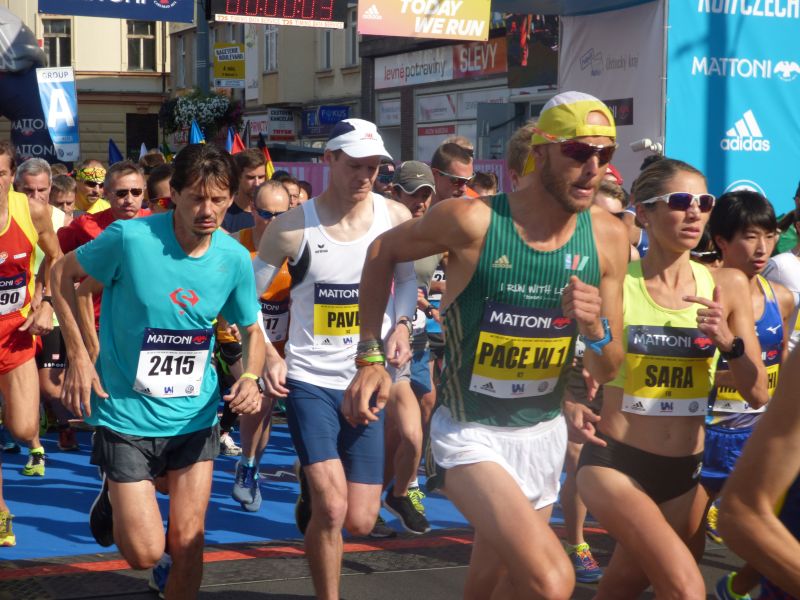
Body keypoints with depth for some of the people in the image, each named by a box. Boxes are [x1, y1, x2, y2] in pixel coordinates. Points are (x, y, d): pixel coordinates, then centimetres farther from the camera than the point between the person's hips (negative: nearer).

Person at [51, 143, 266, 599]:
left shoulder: (235, 258, -7)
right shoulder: (130, 237, -19)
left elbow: (252, 330, 8)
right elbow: (63, 274, -3)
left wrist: (250, 378, -13)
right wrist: (79, 356, -9)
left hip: (195, 416, 3)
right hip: (127, 415, -3)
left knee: (187, 541, 4)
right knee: (145, 553, -2)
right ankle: (114, 496, 30)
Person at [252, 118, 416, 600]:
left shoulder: (396, 218, -3)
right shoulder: (293, 227, -10)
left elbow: (407, 278, 15)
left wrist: (401, 326, -2)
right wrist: (270, 355, -10)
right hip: (310, 379, -3)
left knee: (360, 522, 4)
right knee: (332, 507, -18)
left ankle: (313, 489, 39)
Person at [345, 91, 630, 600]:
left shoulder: (607, 237, -6)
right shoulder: (472, 220, -19)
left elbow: (608, 371, 1)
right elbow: (384, 251, 0)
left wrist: (595, 328, -22)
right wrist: (371, 358, -2)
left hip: (544, 433, 5)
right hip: (471, 433, -5)